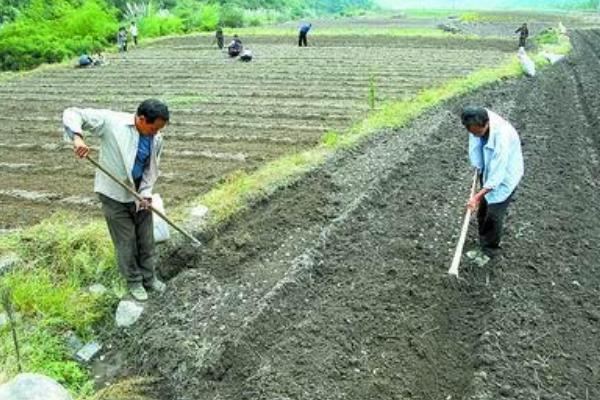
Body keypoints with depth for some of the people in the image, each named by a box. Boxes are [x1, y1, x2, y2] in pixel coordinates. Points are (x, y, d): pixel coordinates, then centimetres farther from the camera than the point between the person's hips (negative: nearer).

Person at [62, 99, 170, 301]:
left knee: (146, 239, 14)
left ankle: (148, 277, 34)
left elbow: (151, 169, 5)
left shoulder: (156, 139, -6)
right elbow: (72, 114, -17)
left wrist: (146, 193, -8)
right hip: (114, 194, -4)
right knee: (126, 242, 5)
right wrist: (77, 137, -36)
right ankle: (134, 281, 26)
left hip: (139, 195, 4)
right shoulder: (111, 121, -19)